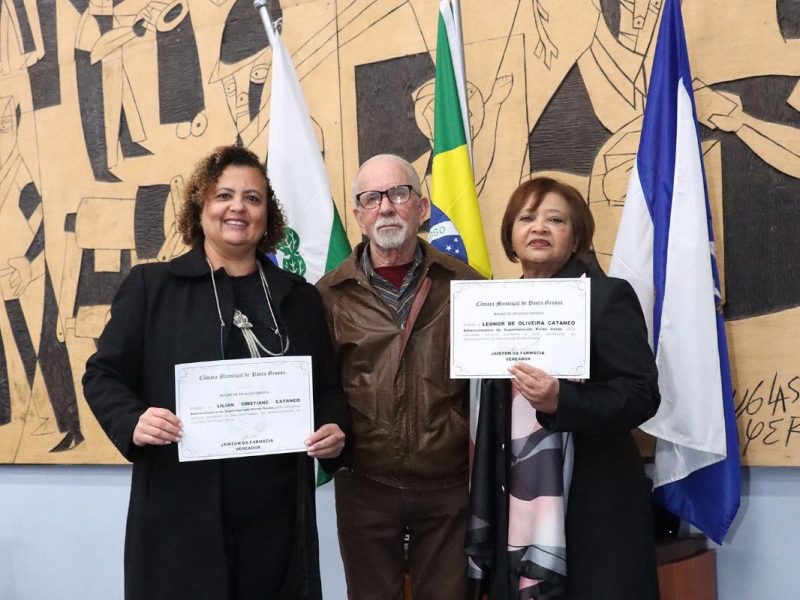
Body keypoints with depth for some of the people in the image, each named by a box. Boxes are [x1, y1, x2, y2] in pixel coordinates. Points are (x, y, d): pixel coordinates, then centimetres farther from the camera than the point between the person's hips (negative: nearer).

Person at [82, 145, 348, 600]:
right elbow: (104, 375, 3)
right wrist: (132, 422, -16)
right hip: (181, 513, -2)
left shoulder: (299, 296, 12)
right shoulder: (150, 285, 3)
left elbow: (328, 386, 16)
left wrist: (335, 429, -4)